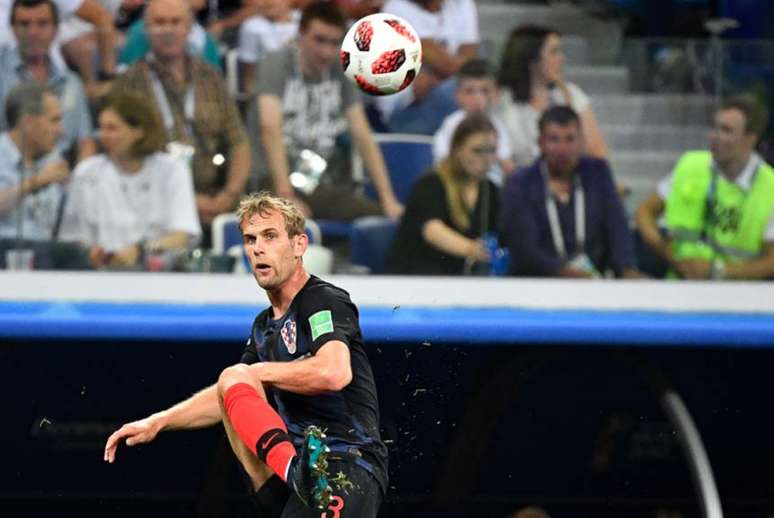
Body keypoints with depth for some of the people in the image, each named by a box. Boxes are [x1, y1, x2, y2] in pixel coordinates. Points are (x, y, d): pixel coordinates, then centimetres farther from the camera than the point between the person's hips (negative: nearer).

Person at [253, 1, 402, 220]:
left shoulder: (341, 70, 7)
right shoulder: (276, 64, -7)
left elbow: (362, 135, 5)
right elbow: (270, 127, -19)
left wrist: (388, 199, -4)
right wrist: (285, 195, -28)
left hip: (328, 186, 5)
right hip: (277, 183, -5)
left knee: (391, 219, -14)